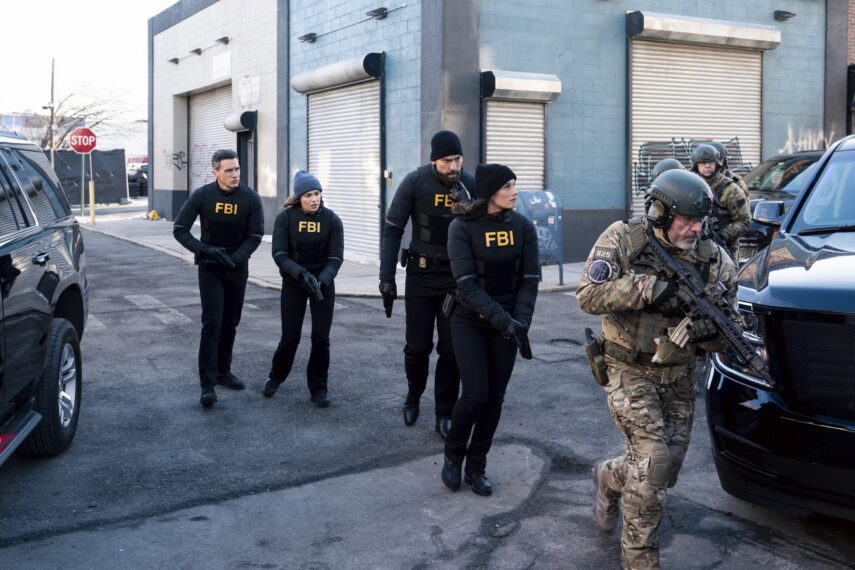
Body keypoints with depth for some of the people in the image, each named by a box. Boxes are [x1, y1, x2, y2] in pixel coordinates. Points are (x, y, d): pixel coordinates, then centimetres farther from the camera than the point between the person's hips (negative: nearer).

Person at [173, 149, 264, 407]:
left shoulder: (250, 198, -8)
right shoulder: (202, 196, -11)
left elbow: (255, 235, -6)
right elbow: (179, 229, -8)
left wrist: (236, 257, -22)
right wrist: (205, 250, -23)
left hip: (237, 268, 3)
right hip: (210, 268, -3)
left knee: (230, 323, 12)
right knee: (212, 323, -11)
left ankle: (223, 371, 29)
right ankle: (207, 385, -12)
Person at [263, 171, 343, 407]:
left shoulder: (331, 219, -8)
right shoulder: (285, 218, -10)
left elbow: (335, 258, -11)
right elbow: (279, 254, -15)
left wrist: (321, 281, -27)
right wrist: (302, 274, -29)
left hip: (323, 283, 1)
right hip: (293, 284, -1)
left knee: (320, 338, -1)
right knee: (290, 337, 1)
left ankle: (318, 388, 14)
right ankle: (276, 376, 29)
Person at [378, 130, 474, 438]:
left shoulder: (472, 185, -7)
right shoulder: (415, 182, -12)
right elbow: (393, 229, -8)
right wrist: (387, 277, -12)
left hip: (457, 278, 1)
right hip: (421, 276, -1)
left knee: (451, 349, 2)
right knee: (418, 346, 4)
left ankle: (445, 414, 15)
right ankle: (413, 397, 32)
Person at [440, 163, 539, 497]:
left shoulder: (523, 227, -4)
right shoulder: (462, 228, -13)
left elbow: (530, 280, -4)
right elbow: (466, 284, -18)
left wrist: (520, 321, -18)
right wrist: (503, 320, -26)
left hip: (506, 323, 3)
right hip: (469, 322, -3)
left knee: (494, 398, 4)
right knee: (475, 395, -9)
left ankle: (476, 467, 22)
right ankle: (453, 456, 17)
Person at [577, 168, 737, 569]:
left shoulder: (711, 257, -4)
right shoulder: (623, 240, -12)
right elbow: (588, 296, -21)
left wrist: (712, 328, -23)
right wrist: (650, 288, -30)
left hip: (678, 376, 5)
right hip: (631, 371, -4)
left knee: (667, 467, 11)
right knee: (654, 458, -16)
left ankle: (609, 479, 44)